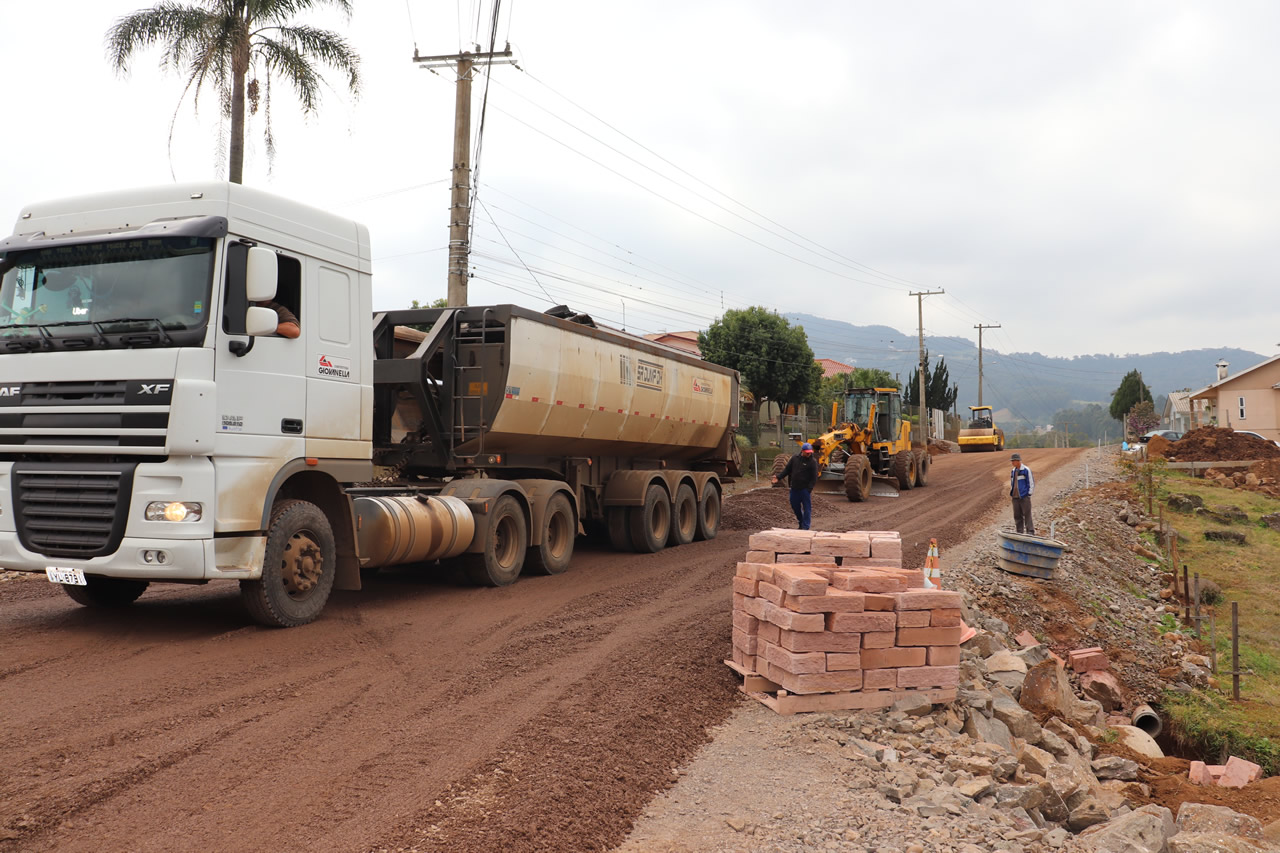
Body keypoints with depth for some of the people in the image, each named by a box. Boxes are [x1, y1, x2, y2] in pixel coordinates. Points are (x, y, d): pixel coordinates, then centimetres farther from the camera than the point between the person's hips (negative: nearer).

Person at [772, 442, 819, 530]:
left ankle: (805, 527, 2)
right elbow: (787, 469, 11)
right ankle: (801, 522, 34)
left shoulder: (813, 462, -6)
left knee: (807, 508, -3)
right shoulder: (795, 458, 5)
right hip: (794, 488, 4)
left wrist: (809, 488, -16)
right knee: (795, 506, 13)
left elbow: (814, 477, -7)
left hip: (805, 489, -4)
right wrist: (778, 477, 0)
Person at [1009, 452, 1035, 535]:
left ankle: (1030, 532, -4)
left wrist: (1029, 494, -8)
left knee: (1027, 515, -6)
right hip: (1015, 497, 7)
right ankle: (1020, 532, 14)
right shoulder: (1013, 471, 15)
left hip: (1024, 497, -7)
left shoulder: (1026, 470, -6)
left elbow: (1031, 482, -5)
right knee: (1017, 516, 8)